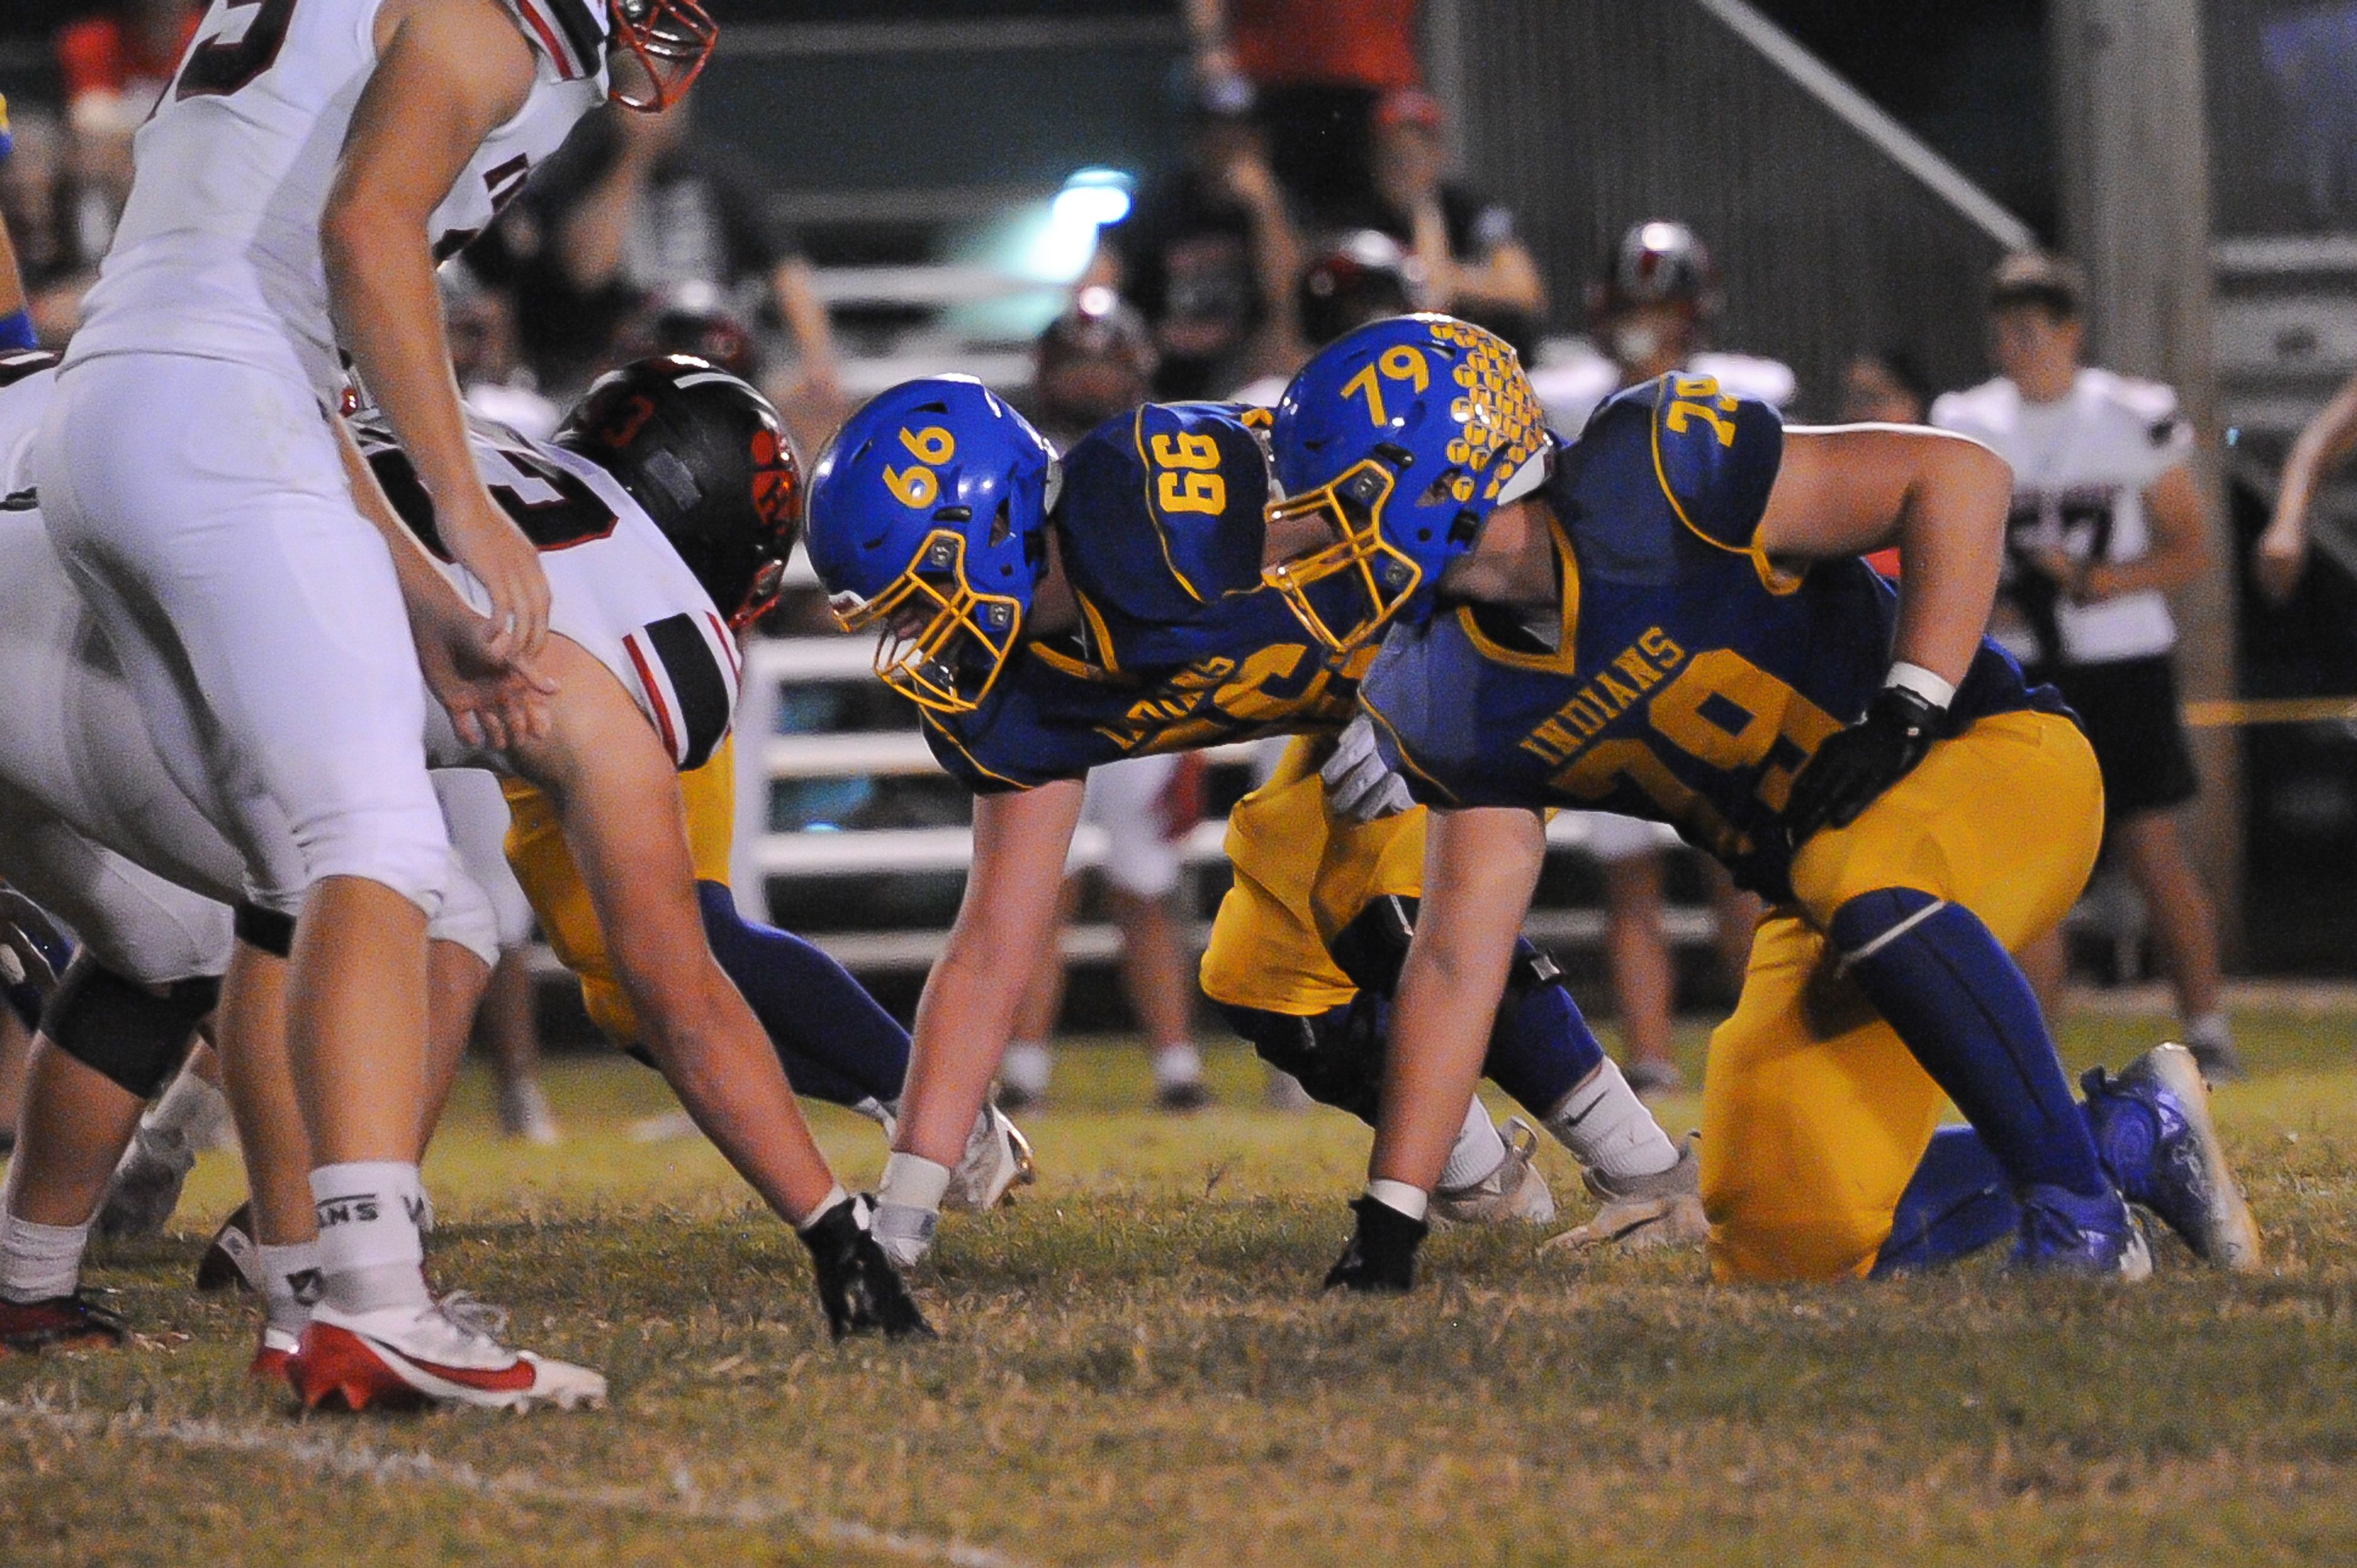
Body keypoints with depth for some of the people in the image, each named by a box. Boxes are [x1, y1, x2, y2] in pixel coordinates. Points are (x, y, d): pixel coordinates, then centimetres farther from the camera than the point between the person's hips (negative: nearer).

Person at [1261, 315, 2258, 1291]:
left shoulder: (1652, 481, -23)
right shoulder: (1454, 704, -4)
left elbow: (1958, 476, -21)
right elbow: (1456, 959, -3)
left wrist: (1903, 714, -26)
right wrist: (1387, 1226, -8)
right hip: (1825, 877, 7)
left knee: (1861, 886, -40)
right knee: (1785, 1249, -3)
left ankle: (2078, 1210, -22)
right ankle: (2133, 1136, 16)